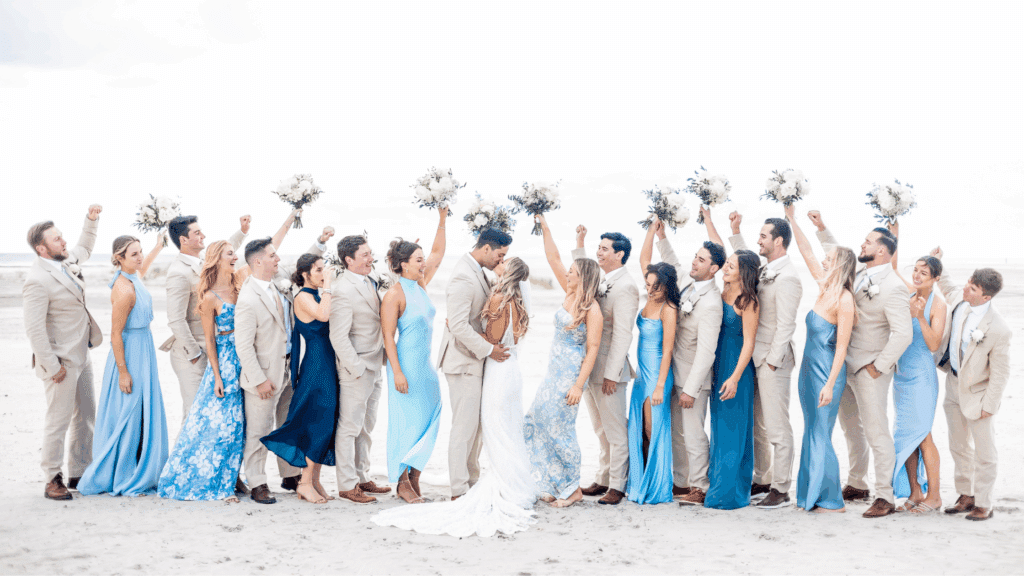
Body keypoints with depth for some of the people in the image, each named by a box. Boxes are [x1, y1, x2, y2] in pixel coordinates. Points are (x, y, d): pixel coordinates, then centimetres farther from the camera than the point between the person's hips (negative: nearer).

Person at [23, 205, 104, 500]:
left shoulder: (66, 261, 6)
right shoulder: (37, 280, -21)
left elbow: (85, 248, 31)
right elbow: (34, 329, -23)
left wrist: (91, 220, 16)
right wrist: (52, 367, -21)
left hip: (81, 356, 9)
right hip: (61, 361, -9)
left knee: (86, 418, 15)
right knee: (58, 421, -1)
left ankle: (79, 473, 25)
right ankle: (52, 481, 9)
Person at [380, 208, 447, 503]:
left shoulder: (421, 285, 8)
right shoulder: (395, 295, -13)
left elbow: (437, 254, 15)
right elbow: (388, 336, -15)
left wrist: (442, 221, 7)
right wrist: (397, 373, -19)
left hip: (426, 365, 8)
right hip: (406, 365, -8)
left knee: (428, 420, 8)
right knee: (407, 421, -2)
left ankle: (415, 477, 16)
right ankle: (403, 483, 7)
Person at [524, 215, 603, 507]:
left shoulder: (592, 310, -15)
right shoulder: (570, 295, 6)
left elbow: (592, 349, -17)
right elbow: (554, 260, 9)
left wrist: (578, 385, -20)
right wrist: (545, 228, 5)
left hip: (571, 375, -8)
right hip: (554, 372, 8)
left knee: (559, 428, -4)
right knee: (536, 423, 6)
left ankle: (572, 489, 10)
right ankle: (556, 484, 15)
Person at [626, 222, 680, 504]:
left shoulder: (668, 309, -15)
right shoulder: (651, 300, 5)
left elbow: (667, 350, -16)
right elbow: (644, 259, 11)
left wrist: (660, 385, -18)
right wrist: (652, 229, 6)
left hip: (657, 374, -8)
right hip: (642, 373, 8)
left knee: (654, 431, -2)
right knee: (639, 430, 10)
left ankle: (656, 487, 6)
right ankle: (640, 481, 18)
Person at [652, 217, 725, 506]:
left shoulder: (711, 303, -23)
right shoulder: (690, 284, 2)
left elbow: (706, 352, -23)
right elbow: (674, 265, 26)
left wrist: (690, 389, -21)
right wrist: (662, 238, 15)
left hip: (693, 378, -9)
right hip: (676, 373, 9)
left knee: (693, 434, 0)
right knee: (677, 432, 16)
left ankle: (700, 488, 11)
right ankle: (680, 482, 27)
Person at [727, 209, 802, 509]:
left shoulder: (787, 278, -17)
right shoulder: (764, 269, 9)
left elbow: (785, 326, -18)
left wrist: (772, 361, -16)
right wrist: (736, 231, 21)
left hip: (773, 361, -9)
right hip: (756, 357, 9)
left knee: (777, 428, -4)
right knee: (757, 425, 15)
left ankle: (781, 489, 1)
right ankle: (763, 479, 25)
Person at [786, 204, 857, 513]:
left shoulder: (844, 300, -16)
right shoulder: (824, 289, 6)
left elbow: (841, 348, -17)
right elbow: (807, 253, 15)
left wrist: (829, 385, -20)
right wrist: (792, 221, 15)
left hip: (827, 373, -8)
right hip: (809, 370, 8)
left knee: (820, 437, -4)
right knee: (812, 435, 11)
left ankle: (832, 500, 4)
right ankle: (813, 495, 18)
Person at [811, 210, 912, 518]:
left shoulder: (893, 288, -19)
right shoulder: (859, 273, 6)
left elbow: (903, 334, -24)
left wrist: (878, 367, -18)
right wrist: (822, 229, 20)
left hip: (869, 370, -9)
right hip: (845, 364, 9)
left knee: (876, 432, -6)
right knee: (851, 428, 18)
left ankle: (885, 497, -1)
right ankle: (857, 484, 31)